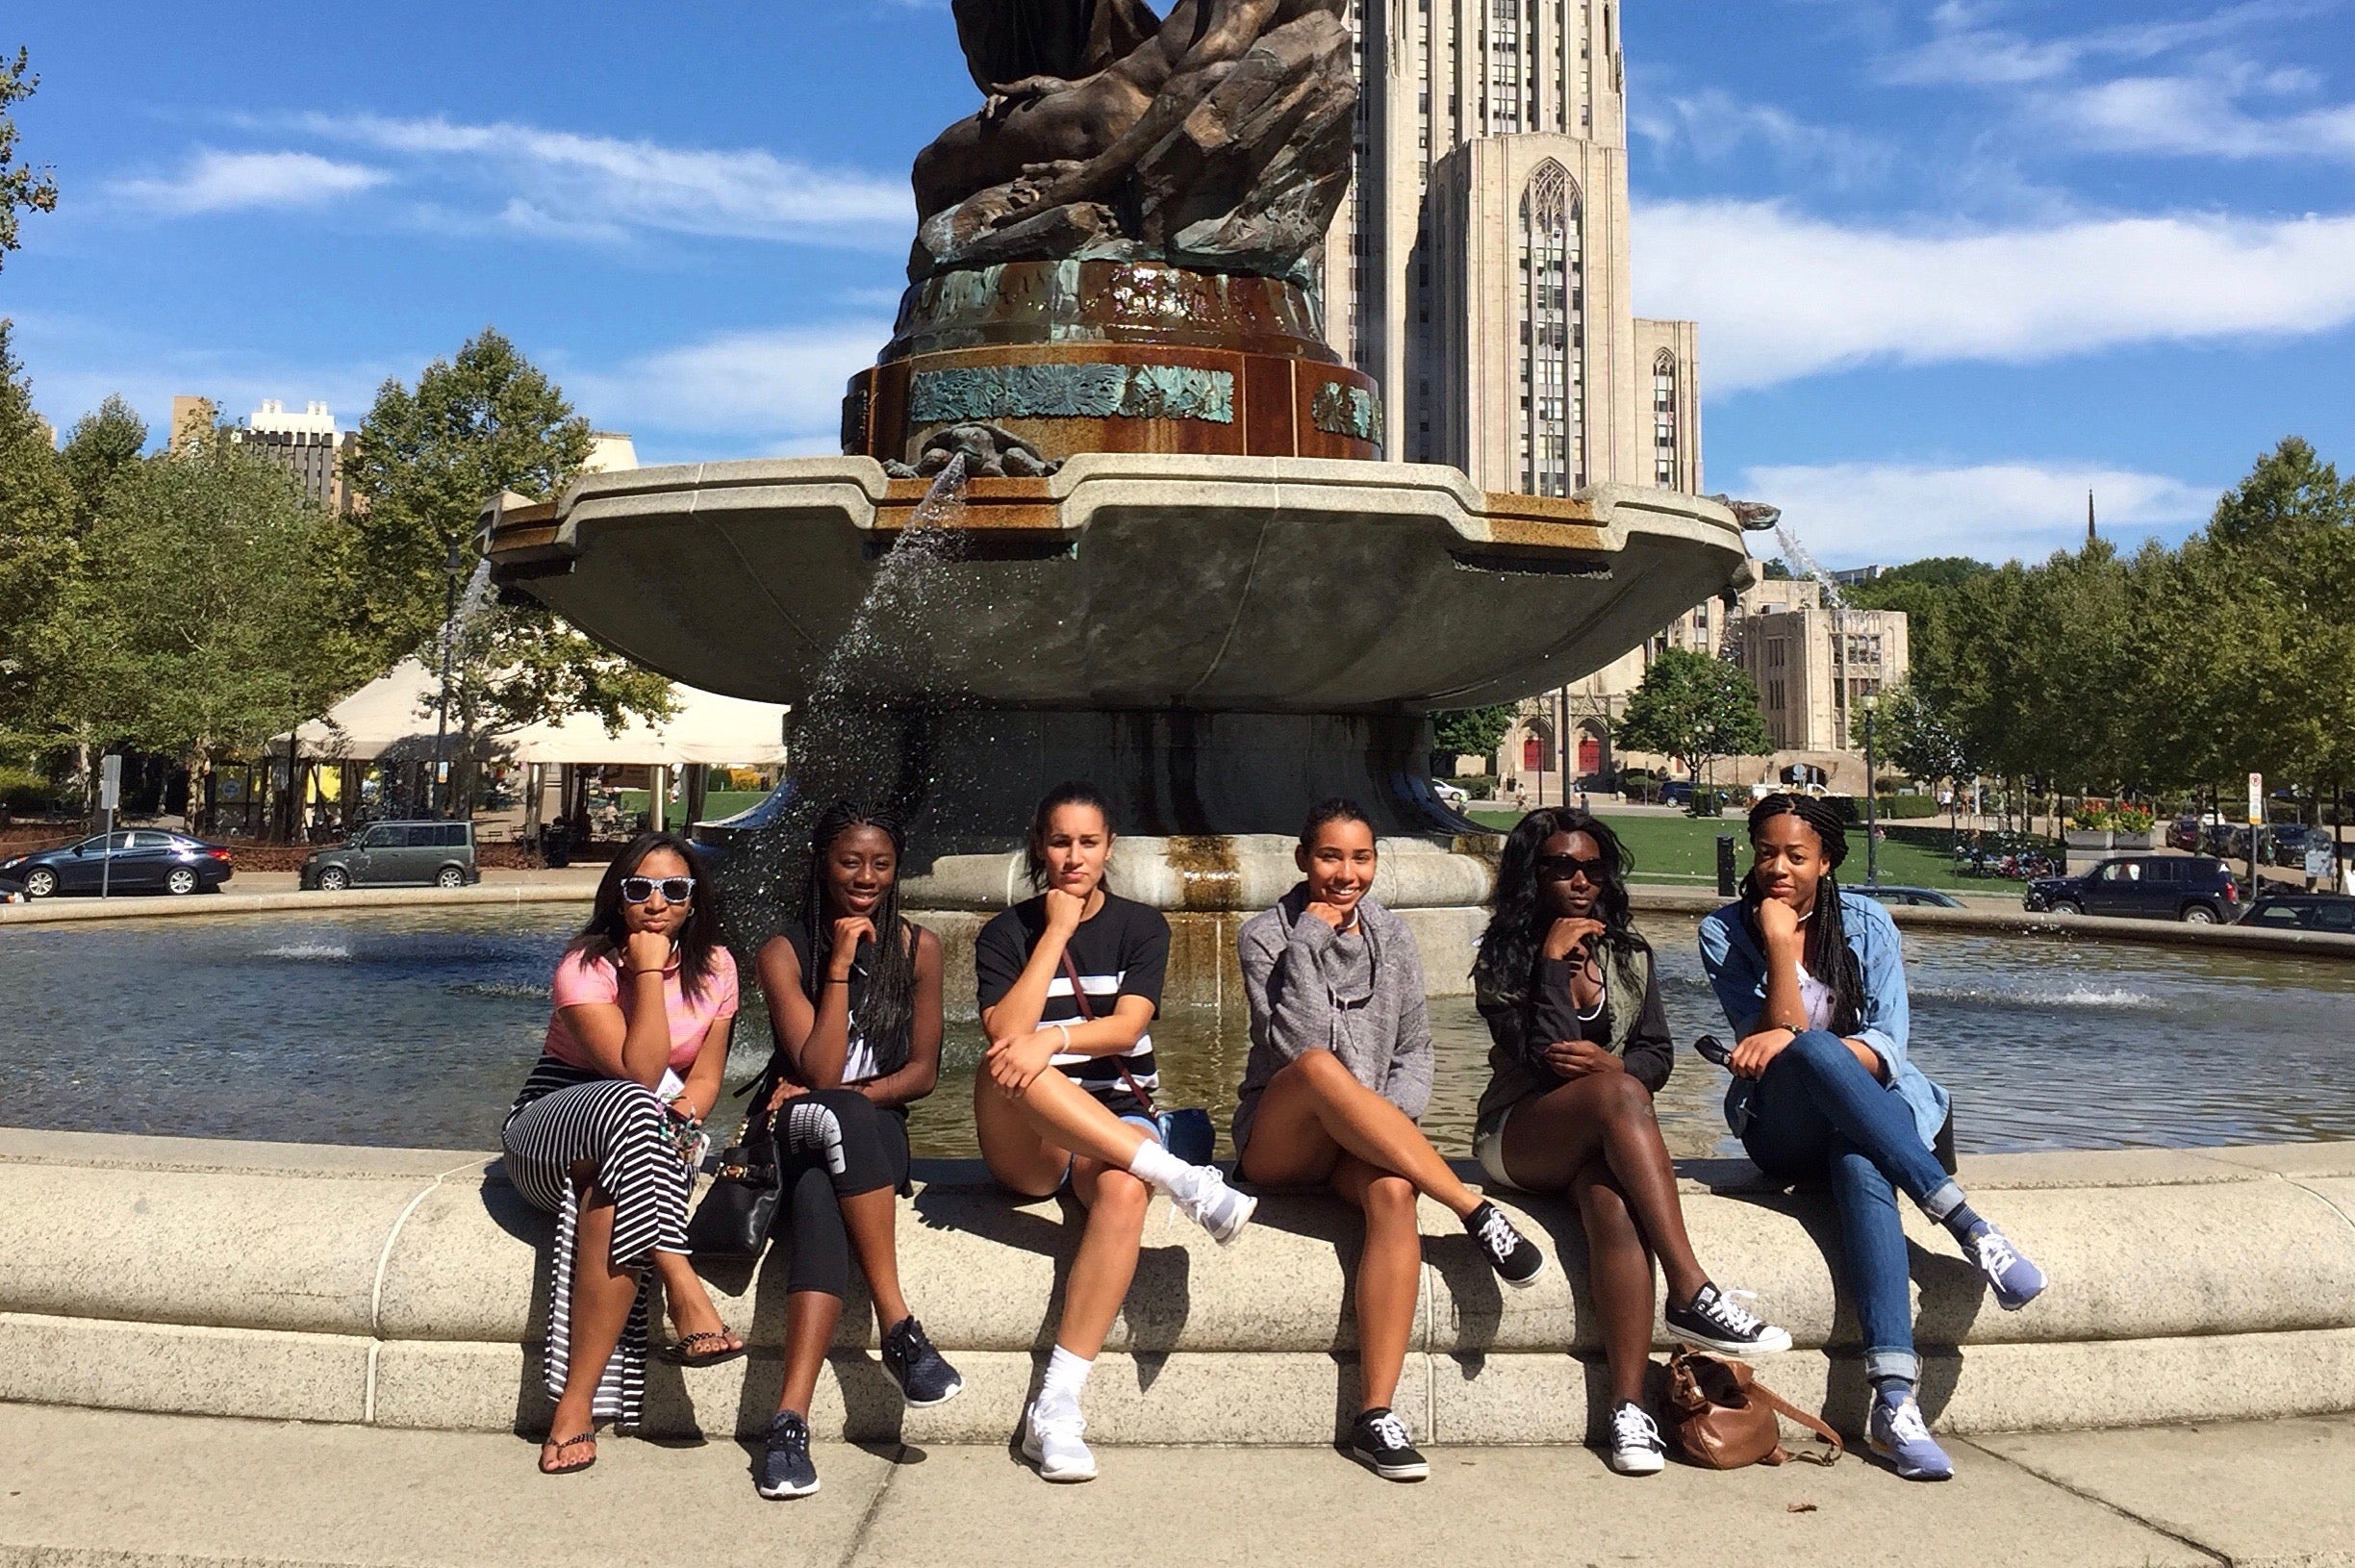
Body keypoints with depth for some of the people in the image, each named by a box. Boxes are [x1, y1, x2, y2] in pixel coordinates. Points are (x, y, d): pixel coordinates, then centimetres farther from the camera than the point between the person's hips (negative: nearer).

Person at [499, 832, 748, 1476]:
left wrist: (679, 1119, -16)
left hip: (651, 1137, 2)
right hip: (549, 1127, -2)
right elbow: (638, 1071, -21)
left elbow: (705, 1077, 5)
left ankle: (577, 1402, -34)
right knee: (631, 1107, -39)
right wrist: (649, 970, -21)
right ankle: (683, 1289, -38)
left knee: (605, 1186, -37)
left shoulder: (714, 967, 3)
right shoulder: (585, 966, -11)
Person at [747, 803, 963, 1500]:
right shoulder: (784, 952, -1)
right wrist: (840, 963, -15)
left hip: (877, 1132, 1)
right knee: (838, 1117, -38)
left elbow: (923, 1070, 6)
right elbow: (819, 1071, -11)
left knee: (820, 1204, -34)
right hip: (792, 1129, -1)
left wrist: (848, 1094, -10)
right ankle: (898, 1324, -37)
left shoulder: (917, 948, 6)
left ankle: (790, 1420, -42)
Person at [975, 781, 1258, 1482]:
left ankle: (1056, 1408, -36)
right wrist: (1056, 931, -8)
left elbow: (1126, 1028, -9)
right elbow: (1004, 1032, -11)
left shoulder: (1140, 926, 8)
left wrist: (1055, 1038, -29)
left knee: (1125, 1191, -37)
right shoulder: (1006, 932, 7)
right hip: (1027, 1143, 0)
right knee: (1003, 1067, -35)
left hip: (1117, 1123, 0)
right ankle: (1184, 1181, -39)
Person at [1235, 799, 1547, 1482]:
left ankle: (1375, 1414, -34)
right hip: (1277, 1142, -2)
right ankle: (1475, 1209, -32)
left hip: (1365, 1141, 3)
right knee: (1319, 1066, -37)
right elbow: (1297, 1046, -13)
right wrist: (1311, 942, -16)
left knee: (1394, 1191, -34)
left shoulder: (1393, 938, 11)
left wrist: (1391, 1121, -9)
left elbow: (1415, 1052, 10)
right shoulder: (1265, 935, 0)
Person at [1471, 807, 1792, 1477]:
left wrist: (1608, 1063, -13)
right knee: (1616, 1094, -36)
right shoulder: (1503, 958, 1)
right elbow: (1542, 1056, -12)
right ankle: (1692, 1294, -39)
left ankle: (1629, 1403, -40)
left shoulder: (1628, 953, 14)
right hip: (1518, 1138, -3)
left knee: (1614, 1202, -35)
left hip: (1599, 1139, 3)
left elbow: (1657, 1055, 8)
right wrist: (1553, 962, -13)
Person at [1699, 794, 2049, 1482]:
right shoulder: (1724, 932, 0)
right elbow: (1778, 1037, -10)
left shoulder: (1867, 922, 3)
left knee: (1859, 1163, -37)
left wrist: (1787, 1041, -21)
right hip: (1783, 1131, -1)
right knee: (1811, 1051, -36)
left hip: (1867, 1121, 1)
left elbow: (1886, 1045, -7)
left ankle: (1894, 1397, -48)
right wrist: (1779, 943, -17)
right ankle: (1966, 1224, -38)